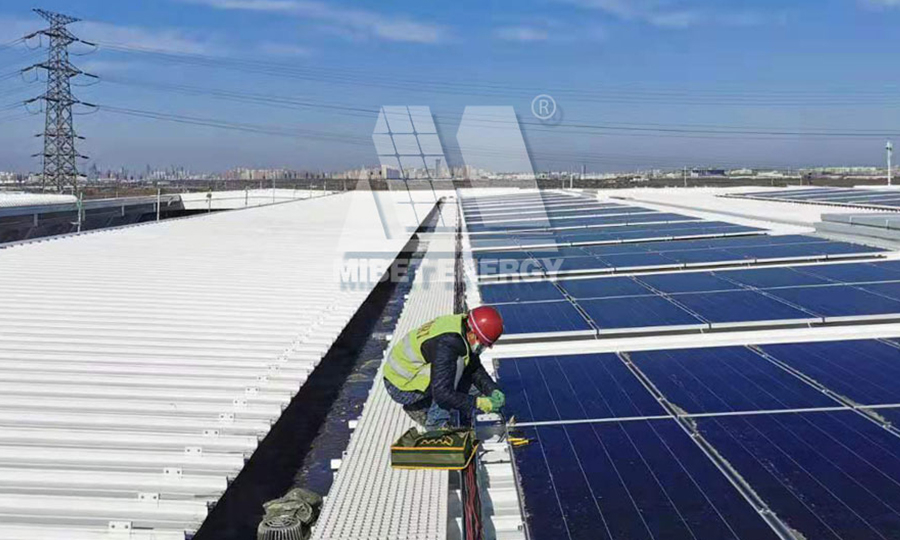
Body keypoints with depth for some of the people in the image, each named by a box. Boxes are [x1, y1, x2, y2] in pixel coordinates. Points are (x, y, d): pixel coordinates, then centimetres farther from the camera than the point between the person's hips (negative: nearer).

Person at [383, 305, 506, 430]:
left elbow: (476, 368, 5)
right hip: (400, 388, -9)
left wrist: (493, 390, -8)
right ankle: (436, 423, -14)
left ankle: (418, 408, 12)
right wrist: (478, 403, -29)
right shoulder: (445, 345, -33)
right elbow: (442, 394, -32)